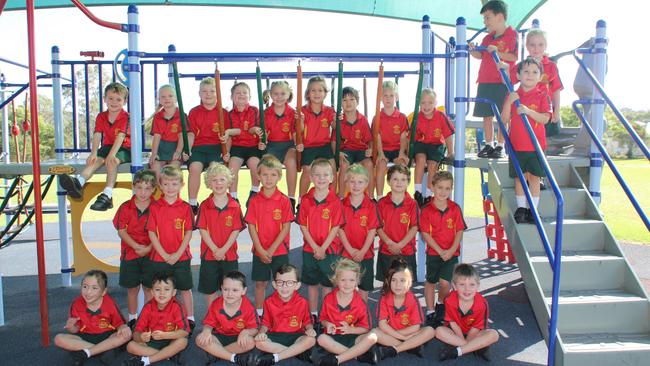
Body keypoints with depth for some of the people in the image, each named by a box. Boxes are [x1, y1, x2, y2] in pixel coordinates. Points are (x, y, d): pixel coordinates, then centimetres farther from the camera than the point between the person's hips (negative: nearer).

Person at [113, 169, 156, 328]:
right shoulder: (125, 207, -2)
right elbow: (121, 230, -5)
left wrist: (148, 248, -19)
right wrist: (136, 246, -16)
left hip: (150, 254, -1)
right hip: (129, 254, 1)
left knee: (149, 288, 7)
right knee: (132, 289, 12)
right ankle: (132, 319, 27)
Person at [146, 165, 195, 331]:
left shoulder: (185, 207, -3)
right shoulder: (155, 207, -2)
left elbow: (188, 233, -3)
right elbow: (151, 233, -3)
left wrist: (178, 254, -11)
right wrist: (164, 254, -10)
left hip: (181, 257, 0)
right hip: (159, 257, 1)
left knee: (185, 288, 9)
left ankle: (190, 319, 23)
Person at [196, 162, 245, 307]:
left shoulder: (235, 206, -2)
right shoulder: (204, 206, -2)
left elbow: (236, 230, -5)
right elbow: (203, 230, -6)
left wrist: (223, 249, -15)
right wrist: (215, 249, -14)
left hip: (229, 254, 0)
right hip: (209, 254, 0)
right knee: (210, 289, 10)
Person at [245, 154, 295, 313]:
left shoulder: (284, 201, -7)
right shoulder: (254, 200, -2)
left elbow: (286, 228, -9)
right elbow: (251, 226, -3)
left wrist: (271, 249, -13)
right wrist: (260, 249, -10)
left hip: (280, 250, -2)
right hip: (259, 251, 2)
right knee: (260, 283, 12)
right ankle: (259, 314, 26)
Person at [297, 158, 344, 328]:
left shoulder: (335, 201, -8)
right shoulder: (305, 200, -2)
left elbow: (335, 228, -9)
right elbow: (303, 226, -2)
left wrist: (323, 248, -15)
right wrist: (314, 247, -10)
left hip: (329, 250, -2)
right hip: (309, 249, 2)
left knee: (327, 285, 6)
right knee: (312, 284, 13)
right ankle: (313, 316, 28)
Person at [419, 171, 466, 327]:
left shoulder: (455, 209, -2)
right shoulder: (427, 210, -8)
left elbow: (459, 231, -2)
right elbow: (425, 234, -9)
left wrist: (451, 250, -13)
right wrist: (440, 251, -13)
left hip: (451, 253, 0)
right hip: (433, 252, 0)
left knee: (445, 282, -11)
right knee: (430, 281, 9)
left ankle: (441, 304, 20)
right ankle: (430, 312, 25)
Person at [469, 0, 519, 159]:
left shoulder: (512, 35, -4)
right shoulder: (488, 38, 15)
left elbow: (515, 57, -12)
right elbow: (480, 55, 18)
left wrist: (497, 52, -21)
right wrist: (472, 50, 0)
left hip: (502, 82, -6)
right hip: (485, 82, 6)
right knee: (486, 115, 7)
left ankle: (500, 146, 7)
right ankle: (489, 144, 15)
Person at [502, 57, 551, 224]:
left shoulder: (542, 95, 1)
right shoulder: (513, 95, 5)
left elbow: (545, 118, -9)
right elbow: (505, 120, -1)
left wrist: (528, 111, -23)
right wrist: (509, 102, -14)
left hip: (536, 145, -1)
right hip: (517, 144, 1)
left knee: (534, 177, 4)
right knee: (519, 177, 7)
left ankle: (533, 209, 14)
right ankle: (521, 208, 18)